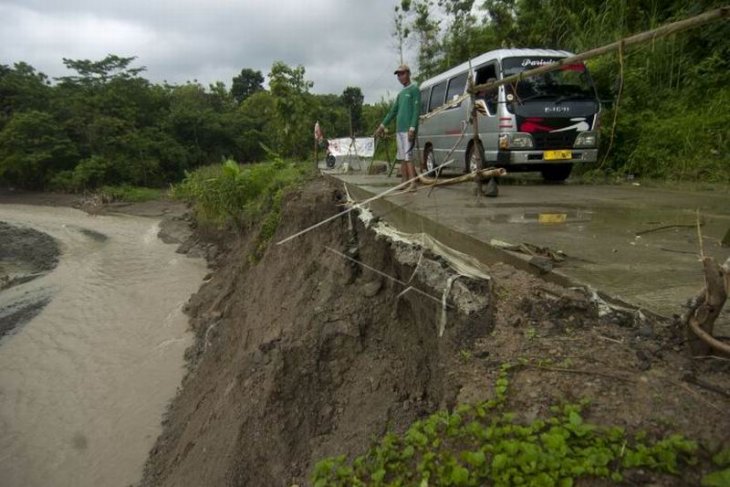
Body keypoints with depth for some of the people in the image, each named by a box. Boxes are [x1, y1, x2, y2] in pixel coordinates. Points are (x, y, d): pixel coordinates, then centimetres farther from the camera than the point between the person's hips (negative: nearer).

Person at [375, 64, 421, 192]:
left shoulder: (414, 89, -3)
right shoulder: (400, 93, 20)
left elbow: (416, 110, -11)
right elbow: (393, 111, 25)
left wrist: (412, 128, -20)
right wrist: (382, 125, 22)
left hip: (408, 129, -8)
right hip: (399, 130, 8)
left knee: (408, 156, -14)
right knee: (402, 157, 7)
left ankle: (413, 184, -15)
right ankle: (405, 182, 11)